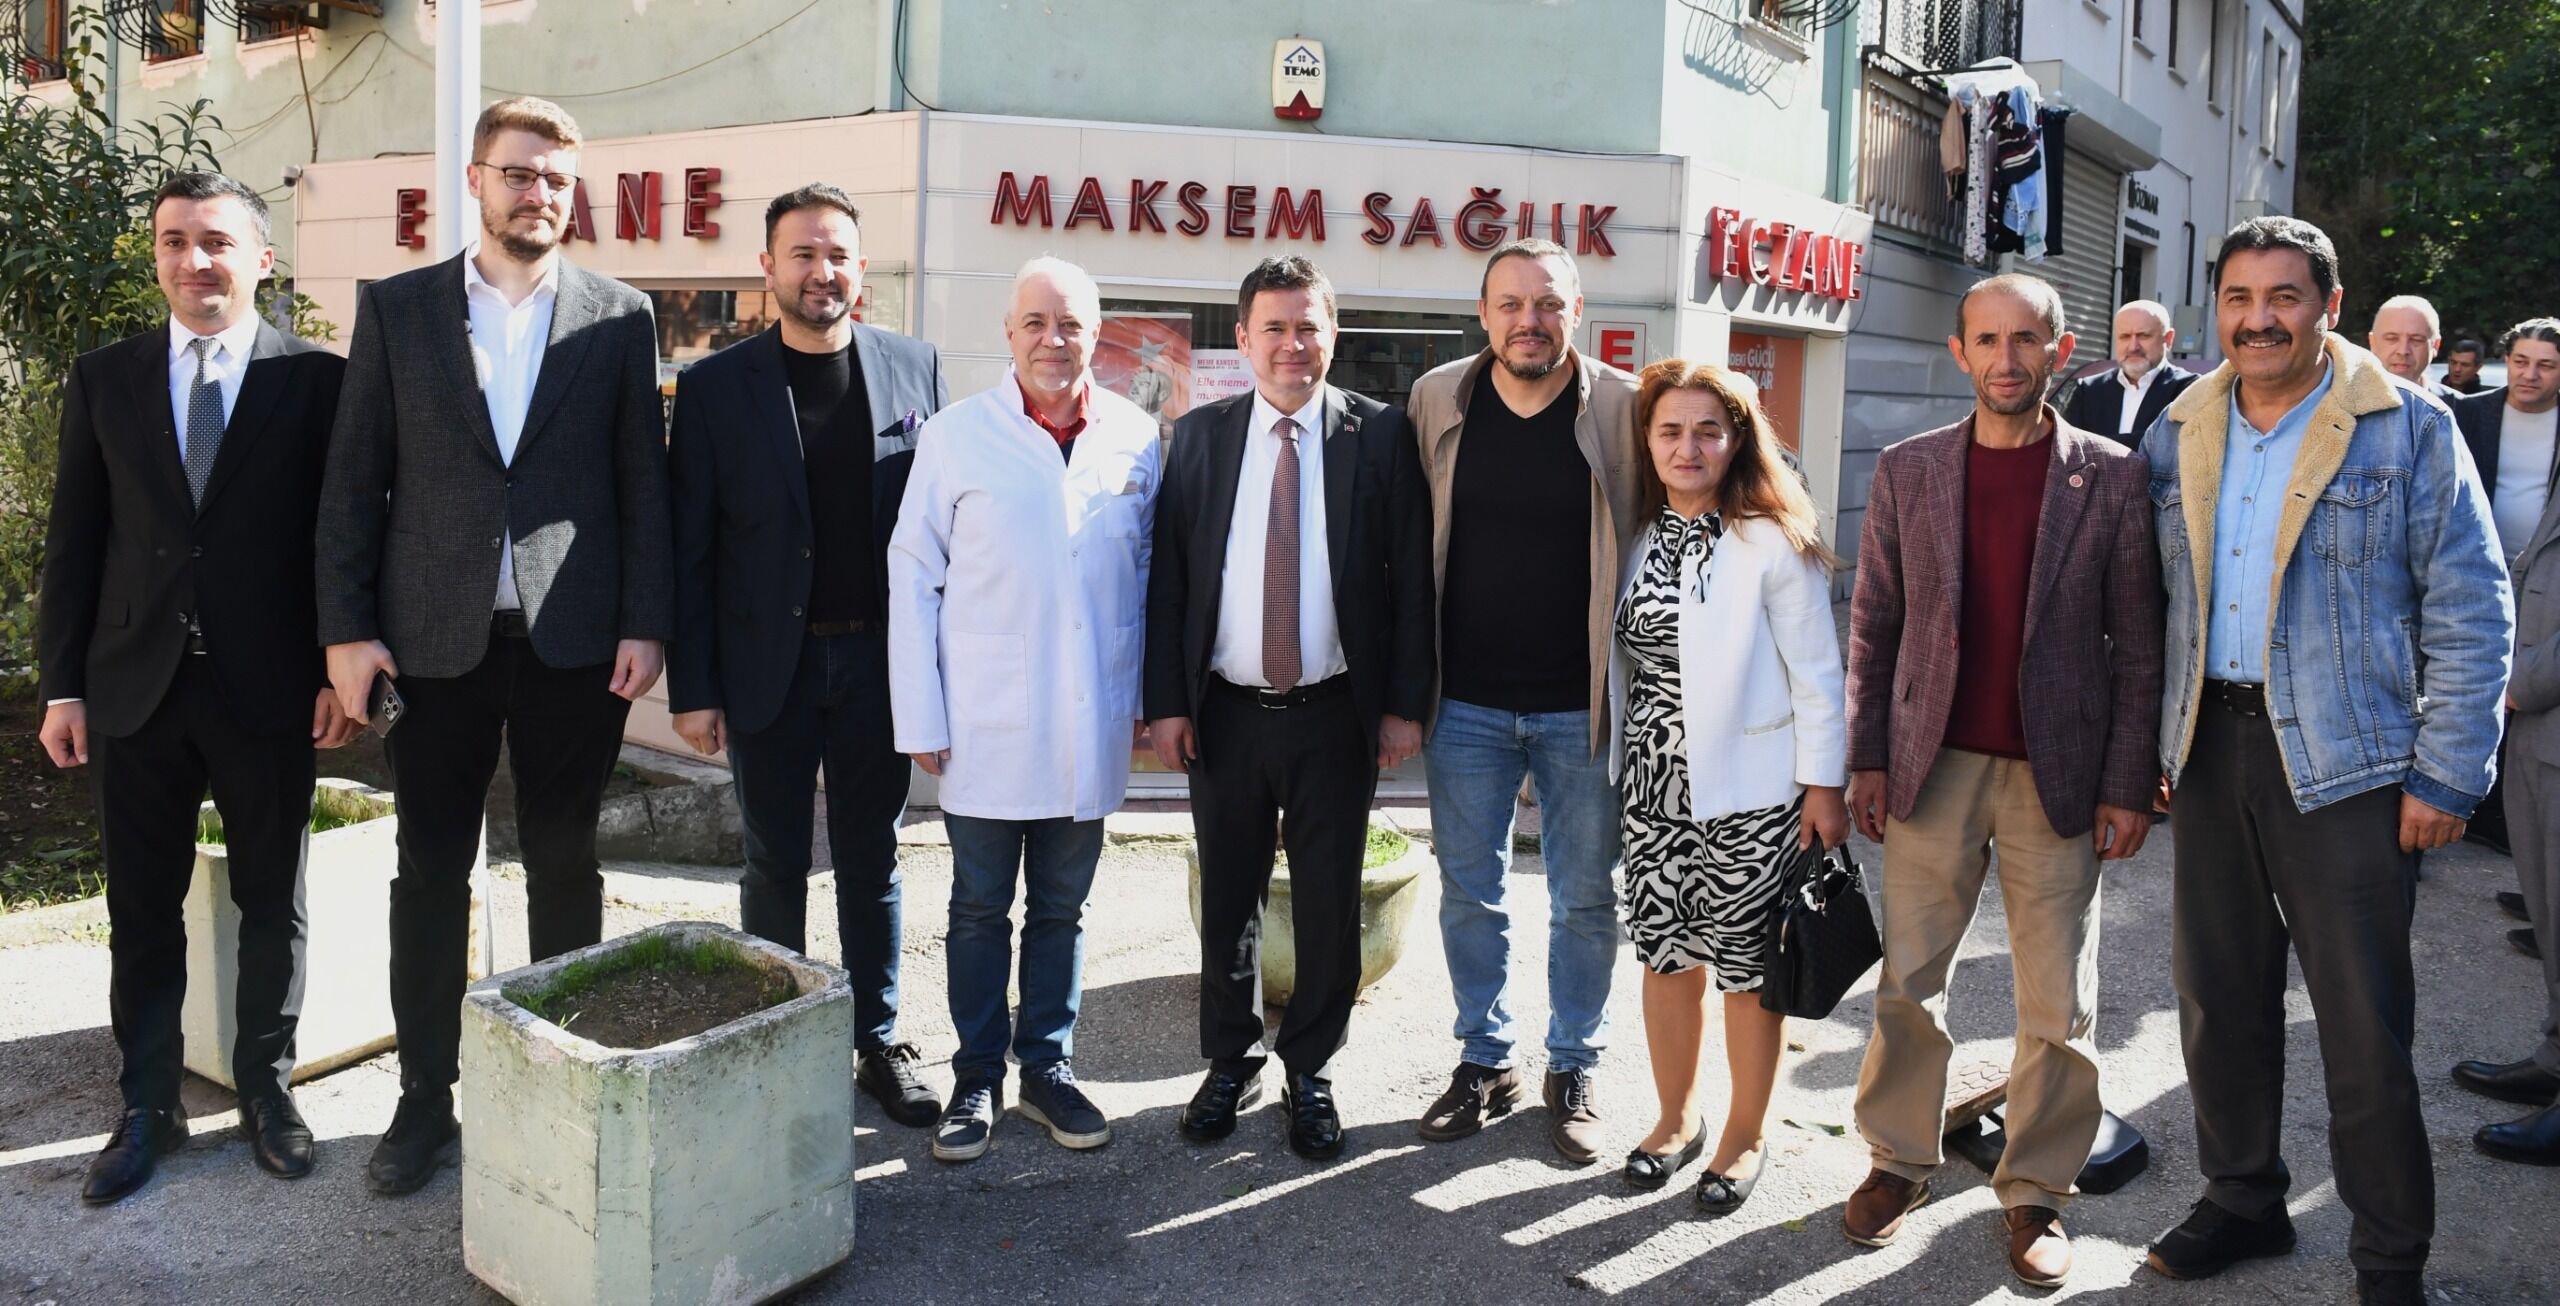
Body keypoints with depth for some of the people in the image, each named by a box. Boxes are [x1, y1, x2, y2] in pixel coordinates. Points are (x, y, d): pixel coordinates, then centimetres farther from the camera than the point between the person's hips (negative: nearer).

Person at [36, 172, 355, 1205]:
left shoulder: (318, 380, -2)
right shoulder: (103, 381, 6)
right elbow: (72, 542, 7)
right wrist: (62, 684, 3)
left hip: (269, 691, -2)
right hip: (136, 690, 2)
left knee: (273, 904, 10)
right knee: (142, 911, 10)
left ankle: (266, 1088, 27)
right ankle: (147, 1108, 25)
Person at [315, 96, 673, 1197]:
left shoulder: (619, 317, 4)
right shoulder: (396, 309, 5)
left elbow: (644, 484, 3)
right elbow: (354, 480, 3)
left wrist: (645, 625, -4)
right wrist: (346, 629, -3)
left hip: (574, 639, 0)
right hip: (435, 638, 1)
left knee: (564, 866, 9)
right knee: (431, 870, 7)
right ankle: (426, 1096, 19)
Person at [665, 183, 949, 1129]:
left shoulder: (914, 368, 3)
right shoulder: (718, 385, -2)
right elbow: (690, 547, -2)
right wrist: (692, 686, -5)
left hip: (878, 660, 1)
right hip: (768, 666, -1)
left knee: (872, 863, 12)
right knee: (775, 868, 10)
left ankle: (878, 1041, 24)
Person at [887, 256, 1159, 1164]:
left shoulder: (1137, 439, 2)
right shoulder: (956, 436, -3)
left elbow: (1149, 572, 9)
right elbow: (913, 578, -2)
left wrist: (1147, 694, 6)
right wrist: (920, 720, -5)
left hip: (1093, 728, 2)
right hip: (986, 726, -2)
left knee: (1061, 908, 14)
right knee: (980, 909, 9)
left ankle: (1048, 1067, 27)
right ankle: (977, 1077, 23)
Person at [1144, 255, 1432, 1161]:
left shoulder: (1379, 435, -2)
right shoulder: (1200, 435, 4)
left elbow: (1412, 578, -2)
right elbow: (1167, 577, 3)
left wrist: (1404, 703, -7)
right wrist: (1166, 701, -2)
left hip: (1335, 713, -1)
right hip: (1224, 712, 2)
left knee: (1329, 907, 9)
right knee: (1227, 902, 13)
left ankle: (1310, 1073, 27)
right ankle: (1231, 1064, 31)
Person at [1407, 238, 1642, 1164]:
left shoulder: (1623, 409, -5)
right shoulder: (1436, 401, 1)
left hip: (1583, 707, -2)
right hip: (1464, 704, 2)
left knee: (1584, 899, 10)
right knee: (1468, 893, 12)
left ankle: (1572, 1071, 27)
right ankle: (1484, 1060, 29)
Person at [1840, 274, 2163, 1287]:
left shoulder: (2112, 477, -1)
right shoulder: (1908, 469, 4)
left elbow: (2137, 644, 0)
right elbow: (1873, 625, 6)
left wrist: (2129, 785, -4)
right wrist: (1867, 757, 1)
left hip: (2058, 777, -1)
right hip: (1932, 769, 1)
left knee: (2058, 1005, 6)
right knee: (1907, 982, 8)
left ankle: (2037, 1191, 22)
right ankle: (1899, 1160, 25)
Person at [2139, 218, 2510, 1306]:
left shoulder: (2408, 430, -5)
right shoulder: (2176, 438, 7)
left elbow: (2471, 611, -6)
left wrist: (2447, 774, -10)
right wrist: (2147, 745, 6)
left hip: (2347, 764, -4)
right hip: (2210, 748, 5)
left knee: (2364, 1024, 2)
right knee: (2217, 999, 14)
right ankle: (2242, 1199, 33)